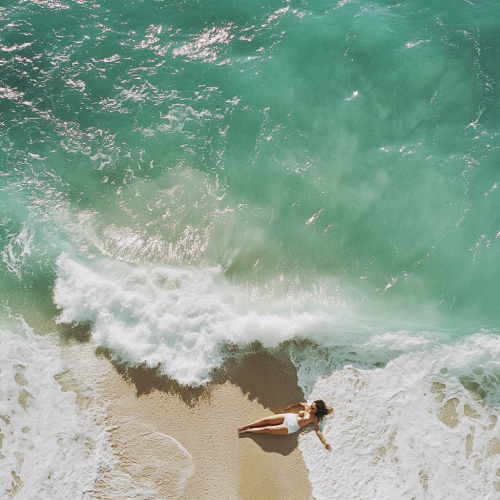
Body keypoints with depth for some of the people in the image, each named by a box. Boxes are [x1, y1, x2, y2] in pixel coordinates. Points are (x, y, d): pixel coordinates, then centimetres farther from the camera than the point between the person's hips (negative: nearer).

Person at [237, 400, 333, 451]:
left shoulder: (314, 418, -4)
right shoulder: (307, 406, 9)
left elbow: (318, 431, -9)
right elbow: (299, 403, 26)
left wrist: (325, 442, -20)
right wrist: (291, 405, 17)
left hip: (290, 428, -5)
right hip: (287, 417, 5)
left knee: (266, 429, -14)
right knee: (266, 420, -8)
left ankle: (246, 431, 0)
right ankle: (245, 426, 5)